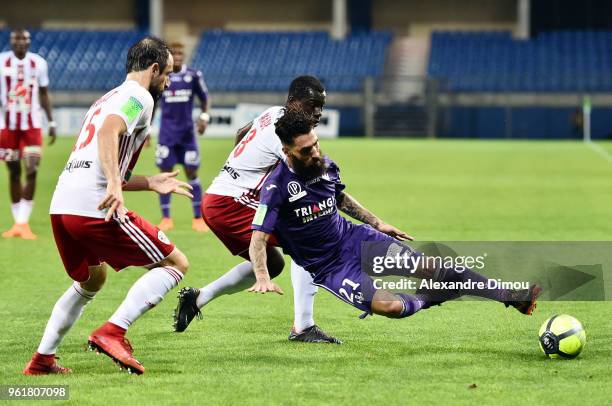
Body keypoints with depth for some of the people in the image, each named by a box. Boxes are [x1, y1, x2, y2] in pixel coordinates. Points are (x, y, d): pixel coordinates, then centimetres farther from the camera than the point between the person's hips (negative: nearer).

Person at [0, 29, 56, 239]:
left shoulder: (38, 63, 3)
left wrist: (51, 122, 11)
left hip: (32, 125, 1)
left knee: (31, 171, -12)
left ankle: (24, 222, -8)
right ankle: (17, 222, 15)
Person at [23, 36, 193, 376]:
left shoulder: (107, 99, 29)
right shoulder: (139, 97, 0)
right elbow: (108, 133, -21)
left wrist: (149, 182, 32)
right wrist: (115, 185, -31)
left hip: (60, 206, 9)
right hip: (94, 208, -9)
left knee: (90, 280, 32)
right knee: (175, 264, -2)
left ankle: (42, 359, 28)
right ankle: (112, 333, -15)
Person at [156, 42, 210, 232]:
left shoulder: (193, 76, -1)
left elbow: (205, 98, 10)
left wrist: (204, 116, -7)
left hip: (187, 132, 0)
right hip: (167, 132, 0)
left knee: (192, 173, 2)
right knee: (165, 173, 0)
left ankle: (198, 218, 9)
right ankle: (166, 218, 7)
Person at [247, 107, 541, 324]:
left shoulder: (325, 165, -3)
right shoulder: (277, 187, -23)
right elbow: (258, 239, -24)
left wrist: (377, 223, 19)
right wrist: (263, 278, -40)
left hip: (352, 237, 6)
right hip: (328, 267, -5)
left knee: (430, 267, -7)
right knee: (388, 306, -28)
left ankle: (510, 296, 2)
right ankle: (424, 300, 7)